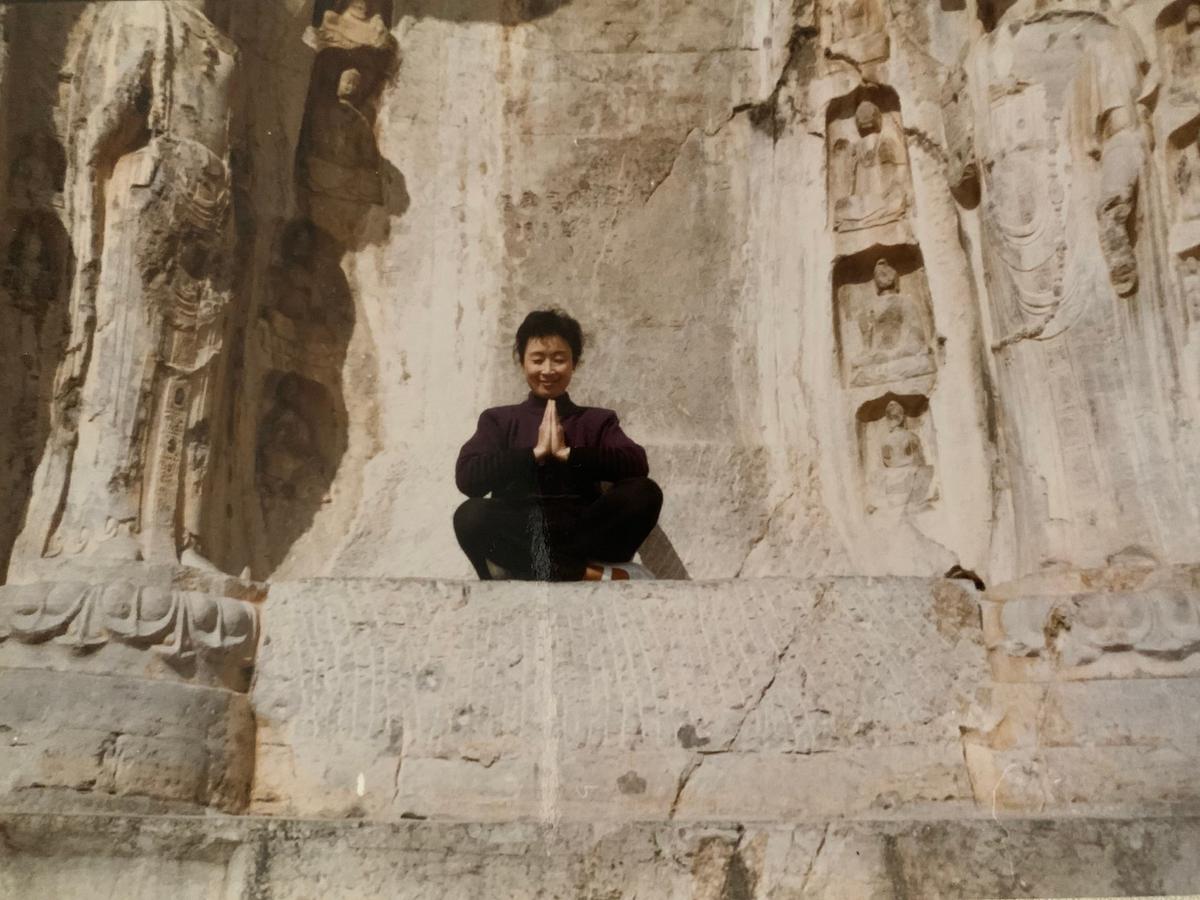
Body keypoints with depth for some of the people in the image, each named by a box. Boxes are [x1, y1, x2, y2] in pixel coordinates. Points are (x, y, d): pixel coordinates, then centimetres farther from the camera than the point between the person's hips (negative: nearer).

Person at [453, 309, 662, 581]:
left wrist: (568, 453, -10)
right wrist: (535, 453, -7)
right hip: (519, 535, -1)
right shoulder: (499, 419, 17)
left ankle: (528, 568, -28)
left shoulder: (597, 420, 18)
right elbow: (466, 476, -2)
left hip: (584, 532, 1)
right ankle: (586, 574, -31)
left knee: (646, 493, -25)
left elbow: (637, 465, -2)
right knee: (471, 515, -32)